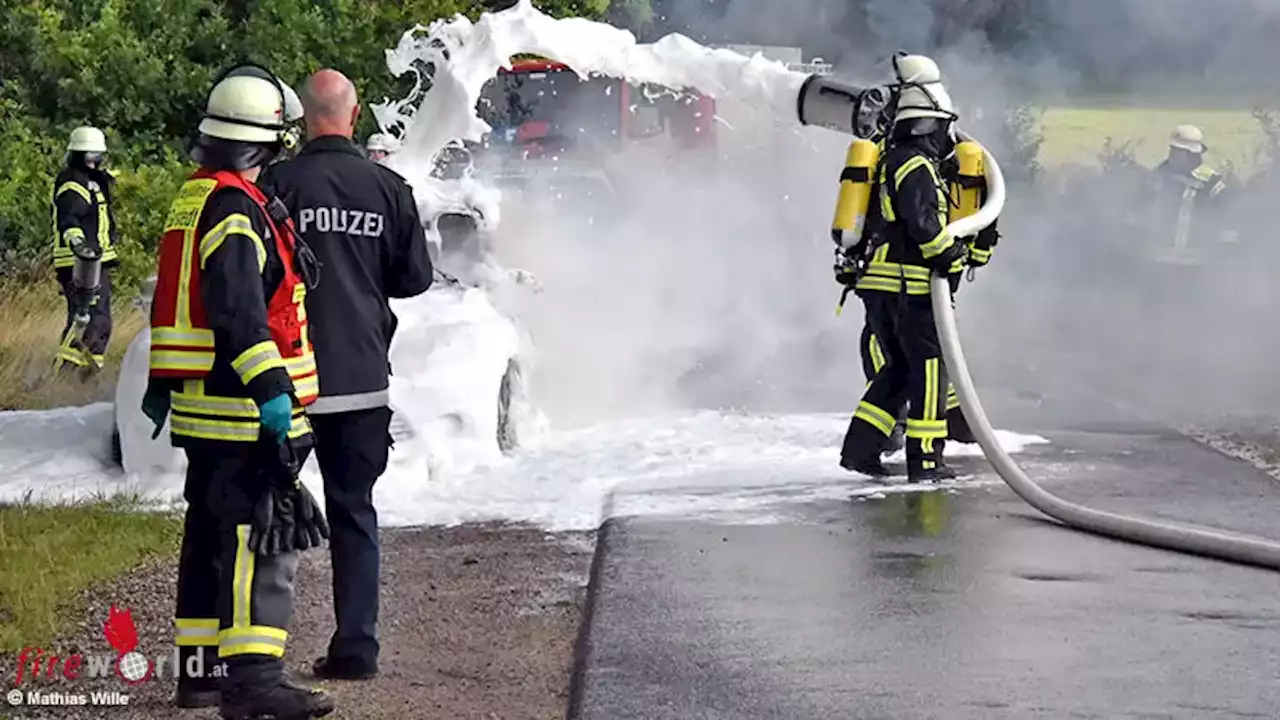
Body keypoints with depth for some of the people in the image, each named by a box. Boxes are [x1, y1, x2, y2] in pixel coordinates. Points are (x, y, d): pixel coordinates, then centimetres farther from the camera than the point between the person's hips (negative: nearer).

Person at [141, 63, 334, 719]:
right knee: (259, 538, -12)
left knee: (212, 535, 17)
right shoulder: (236, 209, -16)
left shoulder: (191, 199, 17)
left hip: (200, 407, 10)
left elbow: (172, 299, 24)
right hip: (243, 412, -10)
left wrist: (160, 385, 31)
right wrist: (270, 391, -27)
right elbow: (239, 312, -25)